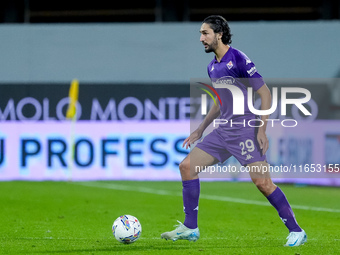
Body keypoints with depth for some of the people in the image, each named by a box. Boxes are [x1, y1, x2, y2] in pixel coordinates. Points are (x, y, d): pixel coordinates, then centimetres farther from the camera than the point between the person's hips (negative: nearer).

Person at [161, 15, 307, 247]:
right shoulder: (212, 67, 14)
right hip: (224, 131, 8)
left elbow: (265, 93, -12)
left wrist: (262, 129, -17)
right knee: (187, 166, 1)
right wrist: (200, 130, 24)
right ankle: (190, 228, 7)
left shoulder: (239, 59, -12)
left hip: (245, 130, -8)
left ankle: (296, 232, -4)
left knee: (262, 182, -15)